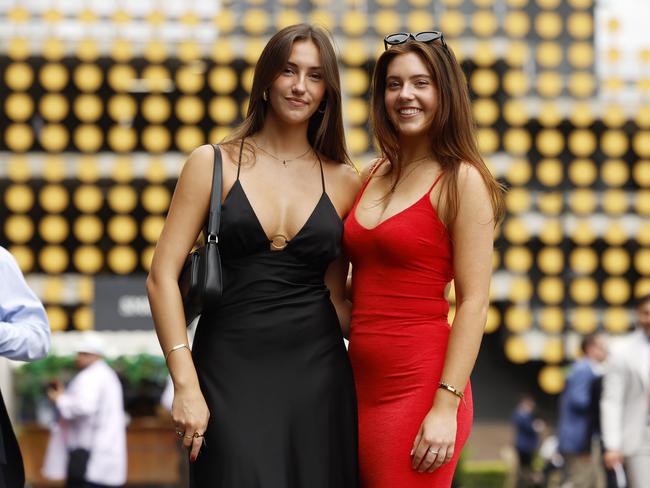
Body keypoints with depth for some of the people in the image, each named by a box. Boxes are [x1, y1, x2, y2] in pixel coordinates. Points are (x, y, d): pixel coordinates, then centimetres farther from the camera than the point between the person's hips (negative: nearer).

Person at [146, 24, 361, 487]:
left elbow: (335, 296, 14)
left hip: (316, 376, 2)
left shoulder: (343, 182, 9)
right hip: (231, 374, -2)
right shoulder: (214, 164, 3)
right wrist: (185, 385, -9)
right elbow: (163, 277, -2)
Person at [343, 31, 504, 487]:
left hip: (418, 383, -7)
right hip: (363, 381, 7)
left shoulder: (461, 181, -7)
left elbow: (474, 303, -12)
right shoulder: (374, 176, 13)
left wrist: (446, 406, -18)